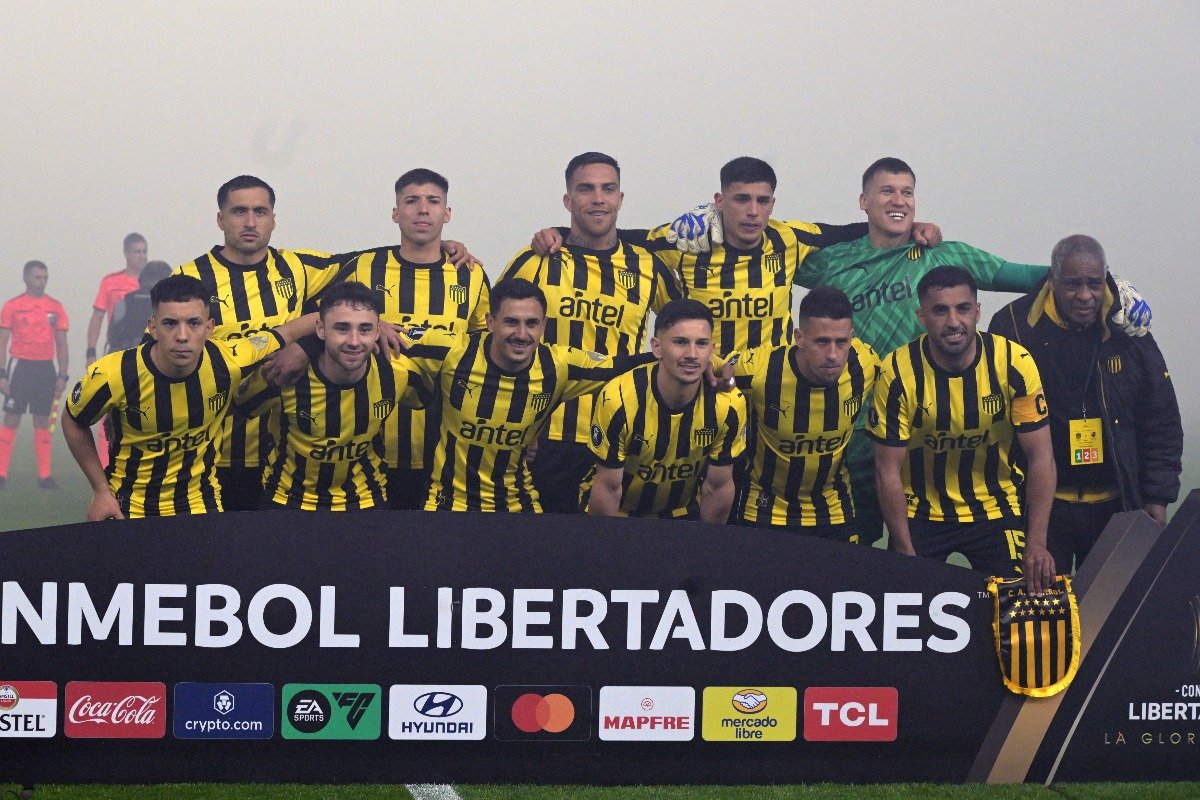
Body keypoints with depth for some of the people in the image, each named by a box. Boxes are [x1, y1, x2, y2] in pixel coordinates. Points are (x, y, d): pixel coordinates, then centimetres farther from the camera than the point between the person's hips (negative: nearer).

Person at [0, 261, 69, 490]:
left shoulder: (56, 307, 8)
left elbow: (61, 344, 10)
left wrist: (62, 375, 3)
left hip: (46, 368, 3)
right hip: (20, 366, -3)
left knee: (43, 421, 5)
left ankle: (45, 475, 7)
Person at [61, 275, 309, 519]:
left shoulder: (229, 362, -21)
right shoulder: (113, 376, -24)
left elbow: (287, 332, -2)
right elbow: (74, 423, -4)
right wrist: (101, 492, -5)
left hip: (200, 503, 1)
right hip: (128, 507, -1)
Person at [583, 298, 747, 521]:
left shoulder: (729, 405, -19)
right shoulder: (618, 399, -26)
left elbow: (717, 488, -6)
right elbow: (608, 488, -16)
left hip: (682, 513, 3)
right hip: (618, 511, -3)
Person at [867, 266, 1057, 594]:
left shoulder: (1014, 363, -17)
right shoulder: (898, 373, -18)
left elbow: (1040, 457, -11)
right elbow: (888, 471, -12)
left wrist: (1036, 542, -18)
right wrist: (906, 554, -16)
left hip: (998, 509, 0)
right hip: (920, 513, 0)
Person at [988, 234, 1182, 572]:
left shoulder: (1127, 329, 2)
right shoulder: (1014, 326, -5)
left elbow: (1162, 422, 7)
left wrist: (1157, 498, 2)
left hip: (1115, 505, 2)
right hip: (1039, 503, -2)